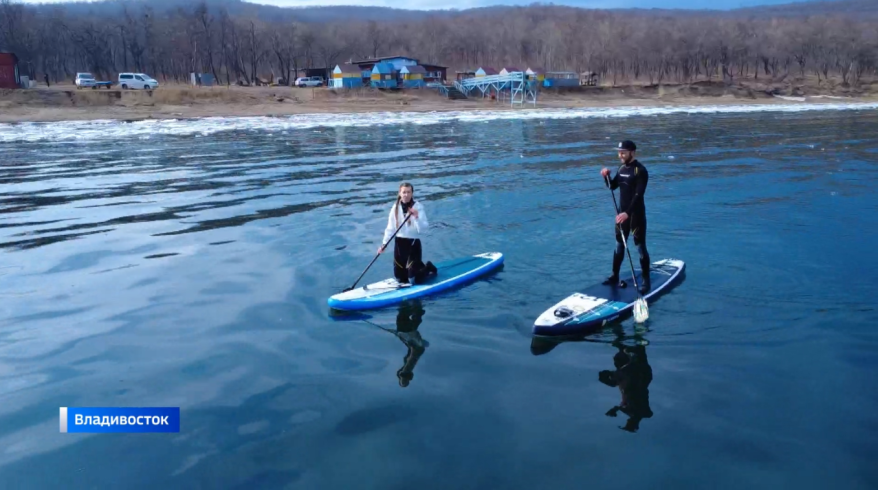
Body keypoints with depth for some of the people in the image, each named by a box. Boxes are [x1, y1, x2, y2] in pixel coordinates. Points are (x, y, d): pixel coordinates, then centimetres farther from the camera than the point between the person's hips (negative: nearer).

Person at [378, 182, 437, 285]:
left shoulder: (418, 207, -11)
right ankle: (419, 266, 39)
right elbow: (390, 228, 5)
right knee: (400, 278, 12)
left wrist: (416, 217, -31)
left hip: (414, 243, -4)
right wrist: (384, 243, -1)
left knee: (414, 280, -6)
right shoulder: (396, 207, 0)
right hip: (399, 243, 4)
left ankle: (428, 268, 26)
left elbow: (423, 229, -16)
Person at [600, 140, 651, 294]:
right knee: (619, 245, 16)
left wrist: (628, 213, -33)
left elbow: (638, 195, -24)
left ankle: (646, 280, 6)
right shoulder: (622, 168, 8)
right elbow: (613, 186, 18)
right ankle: (615, 276, 27)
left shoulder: (640, 171, -16)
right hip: (622, 213, 8)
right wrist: (607, 177, -2)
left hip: (636, 214, -7)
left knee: (640, 247, -2)